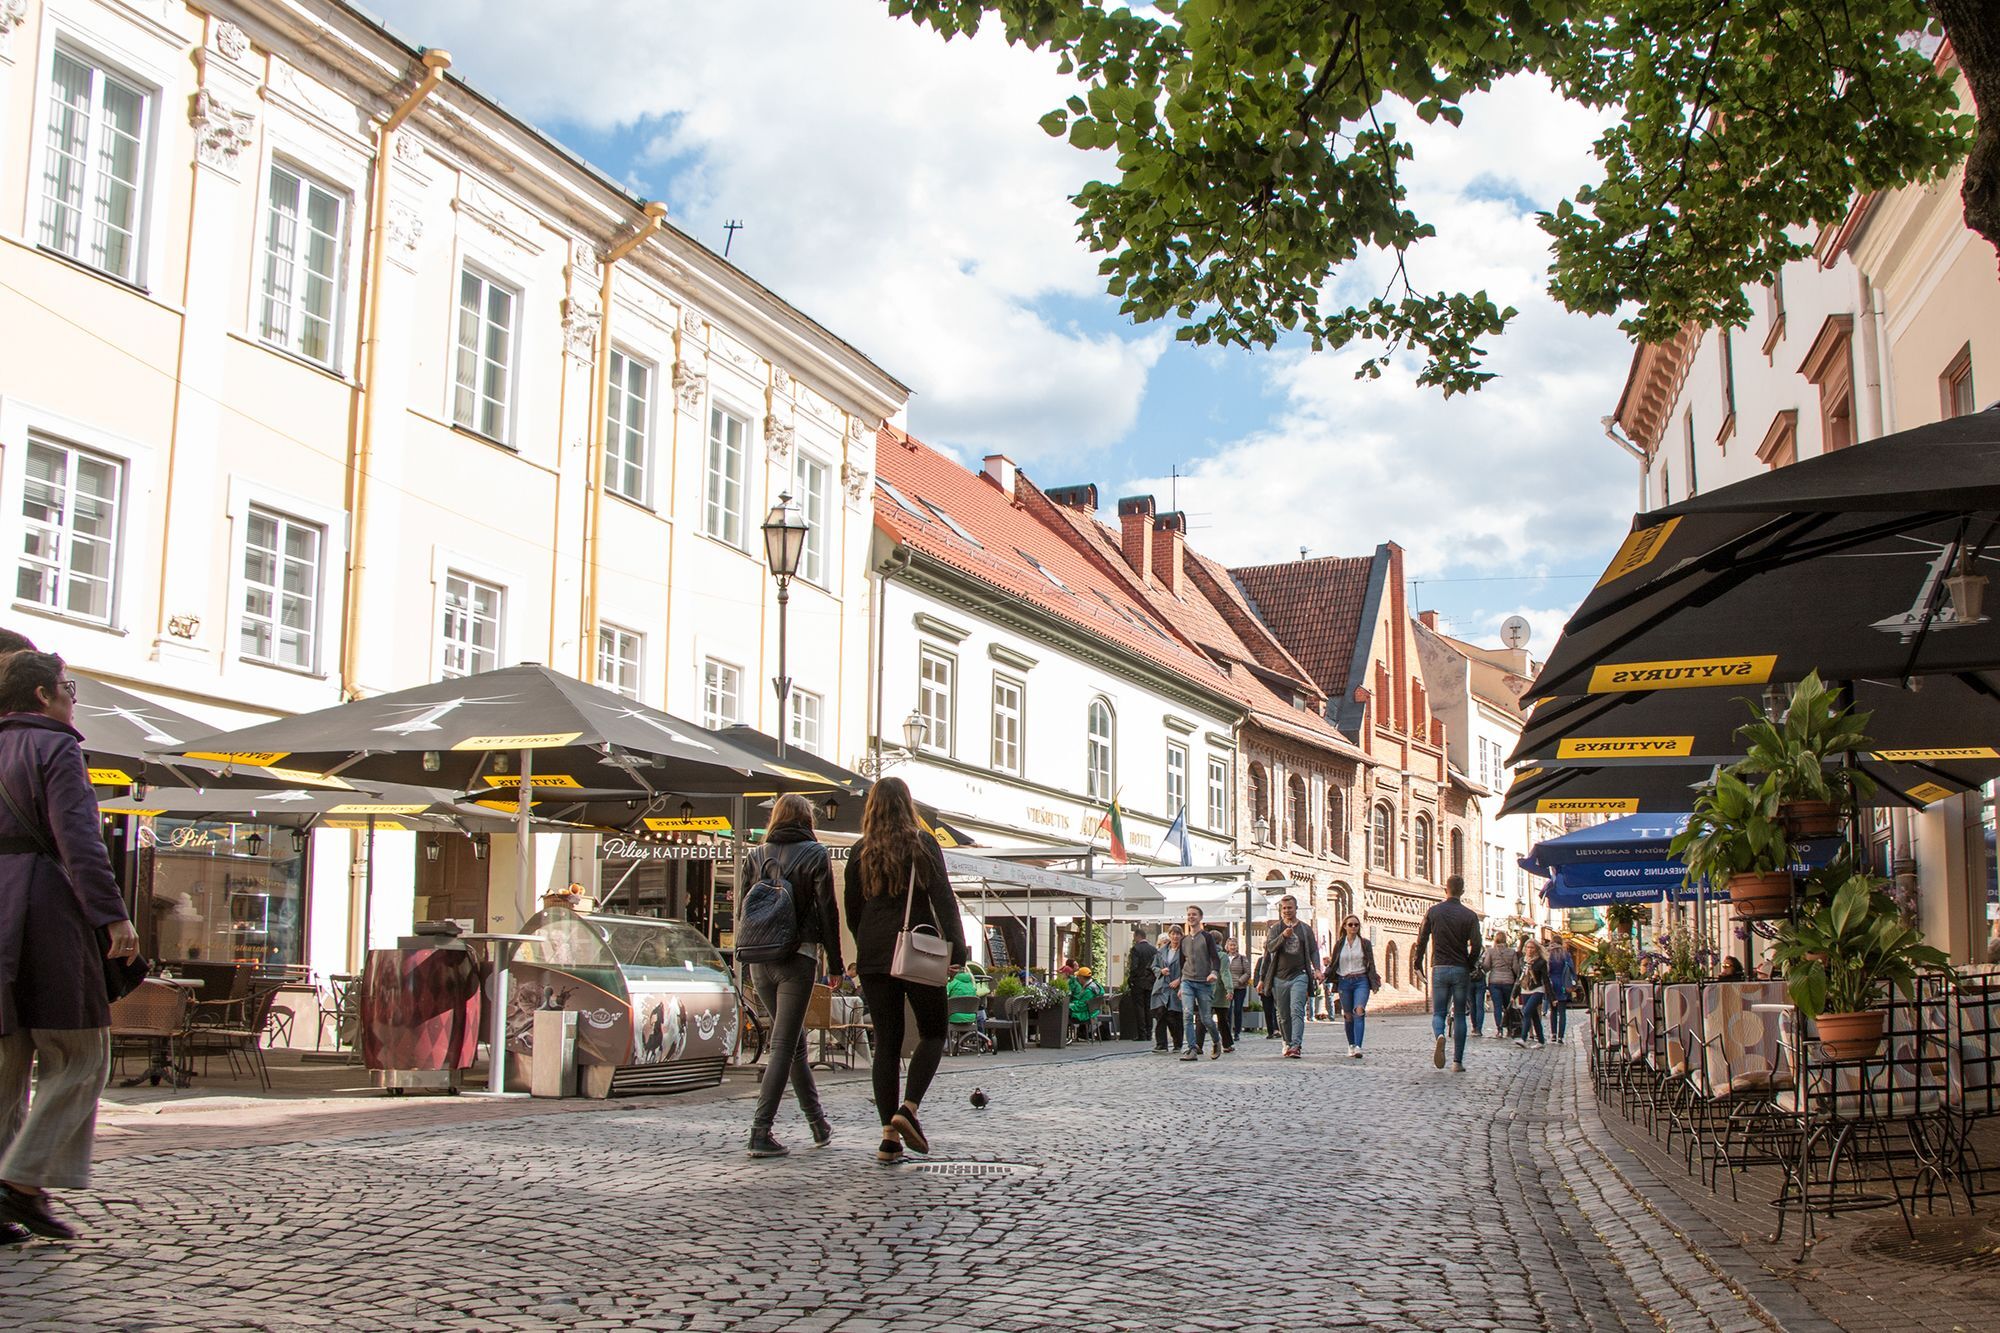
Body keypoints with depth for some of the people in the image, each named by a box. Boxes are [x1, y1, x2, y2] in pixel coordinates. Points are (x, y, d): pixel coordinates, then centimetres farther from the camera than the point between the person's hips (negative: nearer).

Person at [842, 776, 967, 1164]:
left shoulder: (861, 851, 7)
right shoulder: (922, 844, -2)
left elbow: (851, 908, 12)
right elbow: (942, 899, -7)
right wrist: (956, 950, -7)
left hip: (873, 956, 3)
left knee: (886, 1041, 6)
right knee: (932, 1033, 10)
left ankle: (889, 1136, 1)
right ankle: (908, 1109, -12)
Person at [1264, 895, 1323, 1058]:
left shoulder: (1305, 929, 10)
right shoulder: (1275, 928, 8)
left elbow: (1313, 951, 12)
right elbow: (1270, 947, -8)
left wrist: (1317, 968, -4)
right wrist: (1283, 936, -25)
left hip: (1299, 976, -2)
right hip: (1280, 977, 2)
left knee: (1297, 1011, -16)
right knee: (1283, 1015, 8)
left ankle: (1296, 1045, -25)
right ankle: (1288, 1044, 20)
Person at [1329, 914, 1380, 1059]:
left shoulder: (1365, 943, 6)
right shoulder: (1339, 944, 9)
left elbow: (1371, 964, 6)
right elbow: (1333, 964, 12)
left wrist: (1374, 983, -2)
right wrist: (1325, 973, -7)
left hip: (1361, 981, -2)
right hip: (1344, 982, 2)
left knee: (1359, 1011, -20)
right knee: (1348, 1016, 6)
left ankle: (1357, 1047, -28)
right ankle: (1351, 1046, 23)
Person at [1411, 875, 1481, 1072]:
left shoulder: (1433, 912, 1)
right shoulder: (1470, 915, -2)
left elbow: (1422, 940, 1)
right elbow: (1476, 945, -7)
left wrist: (1417, 964, 12)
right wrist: (1469, 965, 10)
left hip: (1439, 969, 0)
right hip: (1461, 970, 0)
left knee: (1438, 1013, 6)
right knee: (1459, 1016, 8)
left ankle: (1439, 1036, -28)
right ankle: (1457, 1061, 5)